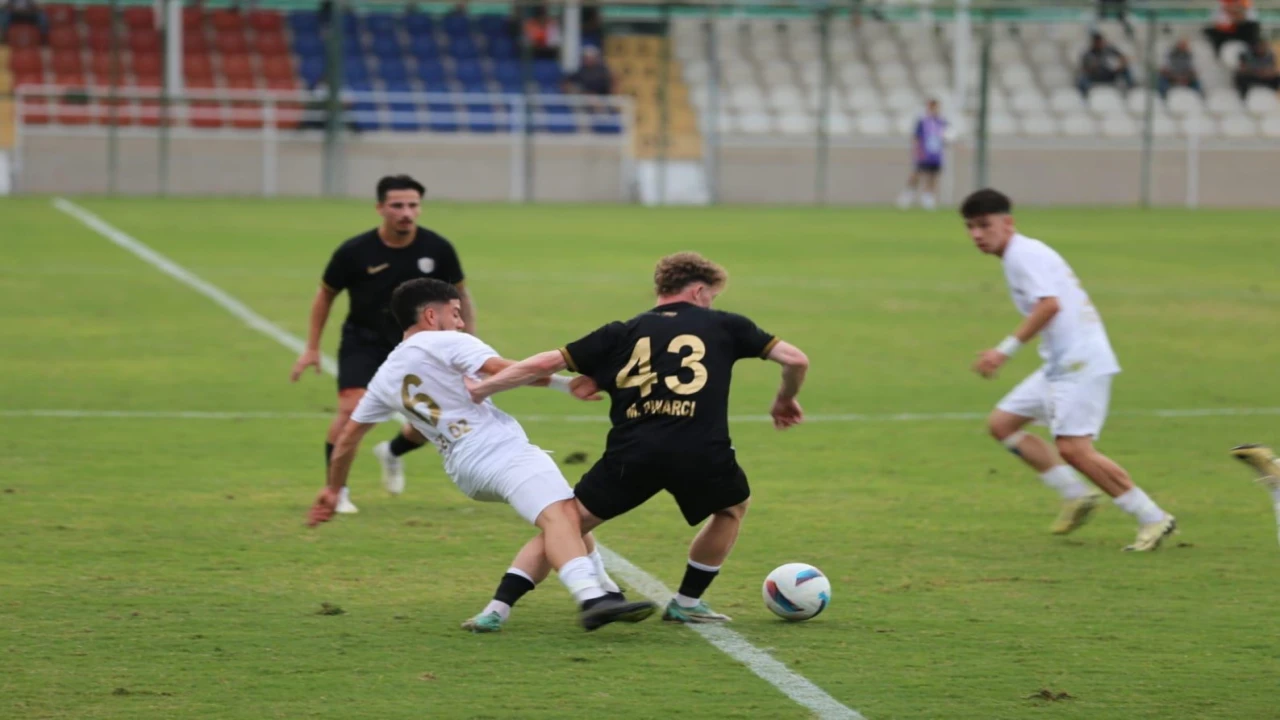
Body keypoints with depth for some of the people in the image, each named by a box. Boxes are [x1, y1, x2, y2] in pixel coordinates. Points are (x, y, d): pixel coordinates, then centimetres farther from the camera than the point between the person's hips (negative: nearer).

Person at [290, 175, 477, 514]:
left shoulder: (437, 249, -12)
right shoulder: (354, 252, -16)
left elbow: (460, 295, 4)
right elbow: (326, 294, 1)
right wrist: (312, 348, 1)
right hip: (363, 342, -2)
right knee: (353, 409, -22)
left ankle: (392, 453, 30)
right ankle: (336, 489, -4)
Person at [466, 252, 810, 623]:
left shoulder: (623, 332, 19)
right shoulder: (723, 326, 17)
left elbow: (546, 363, 15)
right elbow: (796, 360, 15)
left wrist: (481, 389, 25)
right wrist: (785, 400, 36)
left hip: (632, 451, 1)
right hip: (700, 453, -1)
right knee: (732, 507, 30)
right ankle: (687, 603, 31)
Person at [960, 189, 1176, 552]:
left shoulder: (1025, 254, -11)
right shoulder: (1023, 255, 19)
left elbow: (1049, 304, -25)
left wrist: (1006, 349, -25)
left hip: (1081, 364, -11)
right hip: (1060, 365, 11)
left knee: (1073, 447, -18)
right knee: (1001, 423, 11)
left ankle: (1152, 518, -11)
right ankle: (1076, 496, 12)